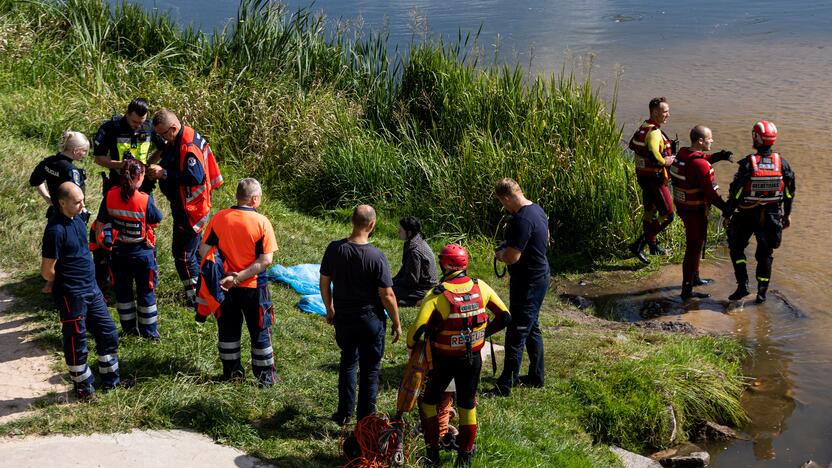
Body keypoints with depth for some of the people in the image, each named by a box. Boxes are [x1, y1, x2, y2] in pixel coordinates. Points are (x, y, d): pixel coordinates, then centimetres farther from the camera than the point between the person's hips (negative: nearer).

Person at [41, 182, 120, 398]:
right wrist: (64, 281, 1)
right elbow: (47, 271, -18)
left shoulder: (77, 219, 4)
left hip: (91, 289, 8)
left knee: (108, 334, 15)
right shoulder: (56, 230, -22)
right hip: (71, 296, -8)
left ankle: (111, 380, 30)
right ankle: (82, 387, 23)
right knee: (76, 343, 7)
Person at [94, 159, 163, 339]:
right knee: (146, 292, 12)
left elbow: (101, 223, -4)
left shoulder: (110, 196, -10)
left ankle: (129, 327, 28)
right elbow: (157, 219, -5)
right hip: (141, 253, -3)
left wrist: (99, 243, 11)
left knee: (122, 291, 19)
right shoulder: (145, 200, -21)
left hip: (118, 253, 3)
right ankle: (149, 331, 19)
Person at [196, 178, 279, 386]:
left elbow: (204, 250, -6)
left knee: (228, 329, 20)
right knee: (260, 331, 13)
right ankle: (265, 376, 21)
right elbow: (266, 260, -20)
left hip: (225, 286, 3)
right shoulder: (261, 222, -16)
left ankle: (231, 371, 32)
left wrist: (223, 274, -3)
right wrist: (239, 277, -18)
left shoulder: (219, 218, -8)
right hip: (253, 287, -3)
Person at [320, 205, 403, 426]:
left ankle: (344, 414, 30)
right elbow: (387, 295, -16)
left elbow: (324, 283, 1)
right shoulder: (376, 256, -20)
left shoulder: (334, 249, -9)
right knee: (369, 370, 10)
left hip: (343, 318, 4)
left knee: (347, 362, 25)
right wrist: (396, 324, -3)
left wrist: (329, 310, 17)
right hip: (370, 320, -4)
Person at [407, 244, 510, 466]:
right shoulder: (481, 287, -9)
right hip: (473, 358, 3)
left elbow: (417, 329, -27)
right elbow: (505, 317, -2)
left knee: (430, 402, 20)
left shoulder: (436, 295, -20)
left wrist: (411, 344, -5)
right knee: (468, 406, 20)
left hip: (444, 360, -3)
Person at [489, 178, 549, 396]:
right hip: (540, 275, 10)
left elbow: (512, 257, -27)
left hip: (528, 283, -10)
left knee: (516, 333, -3)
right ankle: (536, 376, 30)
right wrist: (508, 249, 15)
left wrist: (500, 254, -4)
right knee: (532, 328, 20)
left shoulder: (521, 220, -26)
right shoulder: (537, 209, 6)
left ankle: (505, 385, 3)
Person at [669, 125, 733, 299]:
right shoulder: (701, 166, -26)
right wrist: (726, 208, -13)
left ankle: (694, 277, 42)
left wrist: (718, 156, 12)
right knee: (694, 248, 0)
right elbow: (710, 193, -24)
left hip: (682, 207, 9)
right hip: (696, 212, -9)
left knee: (695, 244, 26)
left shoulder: (682, 154, 0)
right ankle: (687, 290, 7)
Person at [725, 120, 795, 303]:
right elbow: (789, 191, 4)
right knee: (765, 254, 16)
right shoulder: (781, 163, -6)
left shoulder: (748, 163, -17)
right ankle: (762, 293, 20)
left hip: (747, 215, -3)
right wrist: (787, 214, 17)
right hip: (772, 216, 3)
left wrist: (728, 214, -1)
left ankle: (743, 285, 6)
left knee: (736, 247, 17)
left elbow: (736, 192, -13)